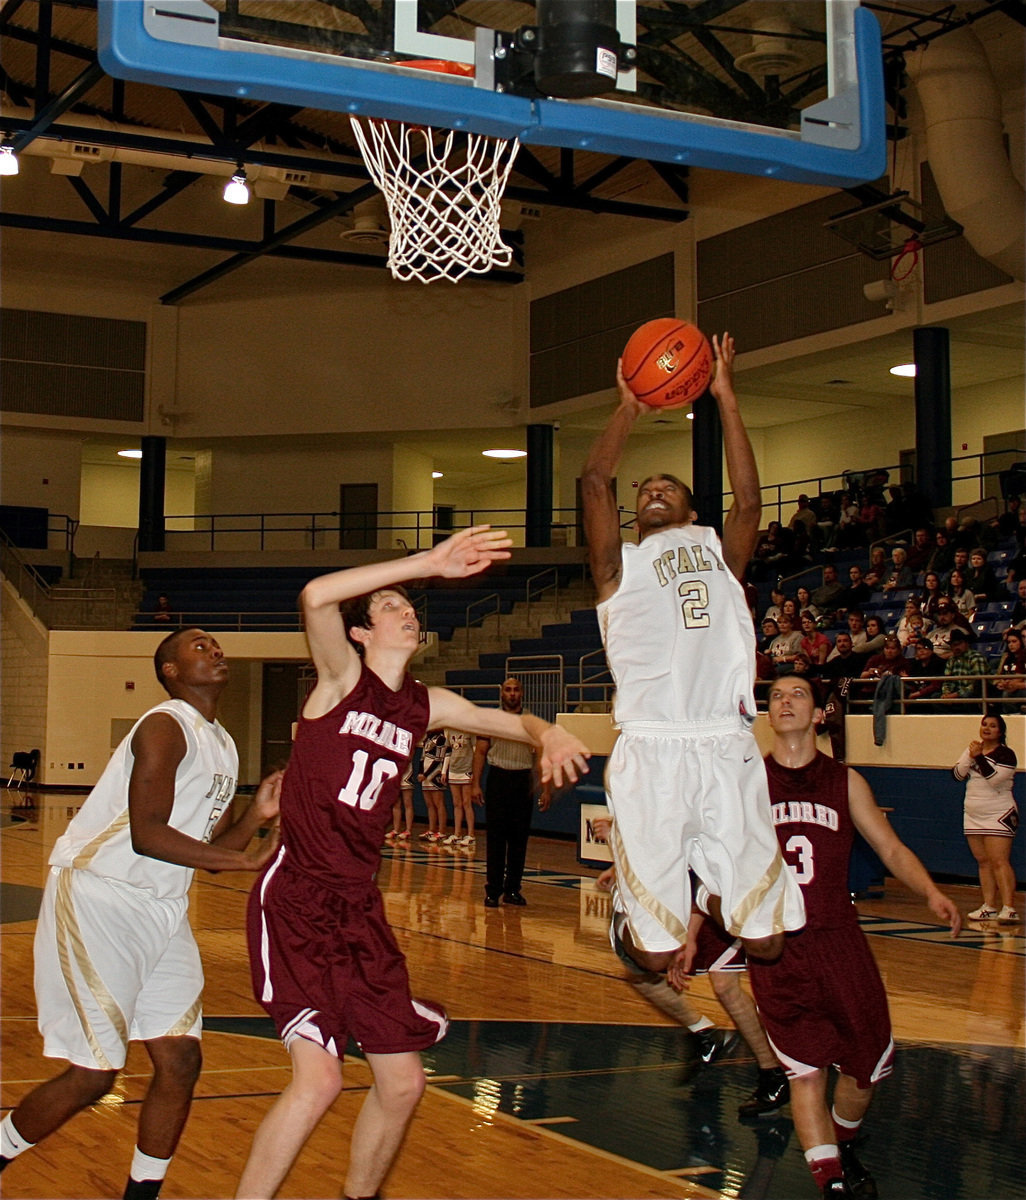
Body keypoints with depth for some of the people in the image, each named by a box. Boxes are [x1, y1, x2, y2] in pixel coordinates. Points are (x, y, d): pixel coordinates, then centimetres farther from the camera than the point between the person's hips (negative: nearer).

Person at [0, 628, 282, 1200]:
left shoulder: (223, 746, 15)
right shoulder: (166, 727, -14)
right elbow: (147, 835, -23)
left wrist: (256, 816, -2)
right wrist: (246, 860, -21)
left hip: (163, 910, 9)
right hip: (99, 900, -9)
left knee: (181, 1061, 2)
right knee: (94, 1075, -8)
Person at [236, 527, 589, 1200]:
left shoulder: (426, 706, 9)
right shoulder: (342, 677, -6)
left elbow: (512, 722, 21)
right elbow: (316, 597, -26)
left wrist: (549, 736, -3)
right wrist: (429, 562, -28)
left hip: (360, 907, 6)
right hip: (295, 901, -6)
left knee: (404, 1083, 8)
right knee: (320, 1078, -19)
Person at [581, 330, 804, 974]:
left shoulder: (719, 552, 20)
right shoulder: (621, 564, 16)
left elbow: (749, 498, 4)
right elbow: (595, 481, 3)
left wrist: (726, 397, 6)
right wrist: (629, 409, 10)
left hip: (728, 748, 2)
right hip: (651, 751, -2)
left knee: (766, 937, 3)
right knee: (657, 954, -1)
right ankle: (631, 907, 33)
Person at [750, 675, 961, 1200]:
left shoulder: (845, 782, 5)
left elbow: (891, 849, 8)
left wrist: (931, 893, -10)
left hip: (839, 939, 2)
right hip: (776, 947, -2)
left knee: (868, 1066, 9)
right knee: (806, 1072, -7)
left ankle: (842, 1147, 36)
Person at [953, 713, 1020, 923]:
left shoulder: (1005, 754, -9)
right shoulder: (972, 749, 11)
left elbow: (994, 778, -23)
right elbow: (957, 774, 1)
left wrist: (979, 757, -22)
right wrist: (970, 756, -13)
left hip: (999, 815, -7)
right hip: (974, 816, 7)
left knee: (999, 862, -15)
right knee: (983, 862, 8)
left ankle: (1009, 909, -19)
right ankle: (989, 908, 13)